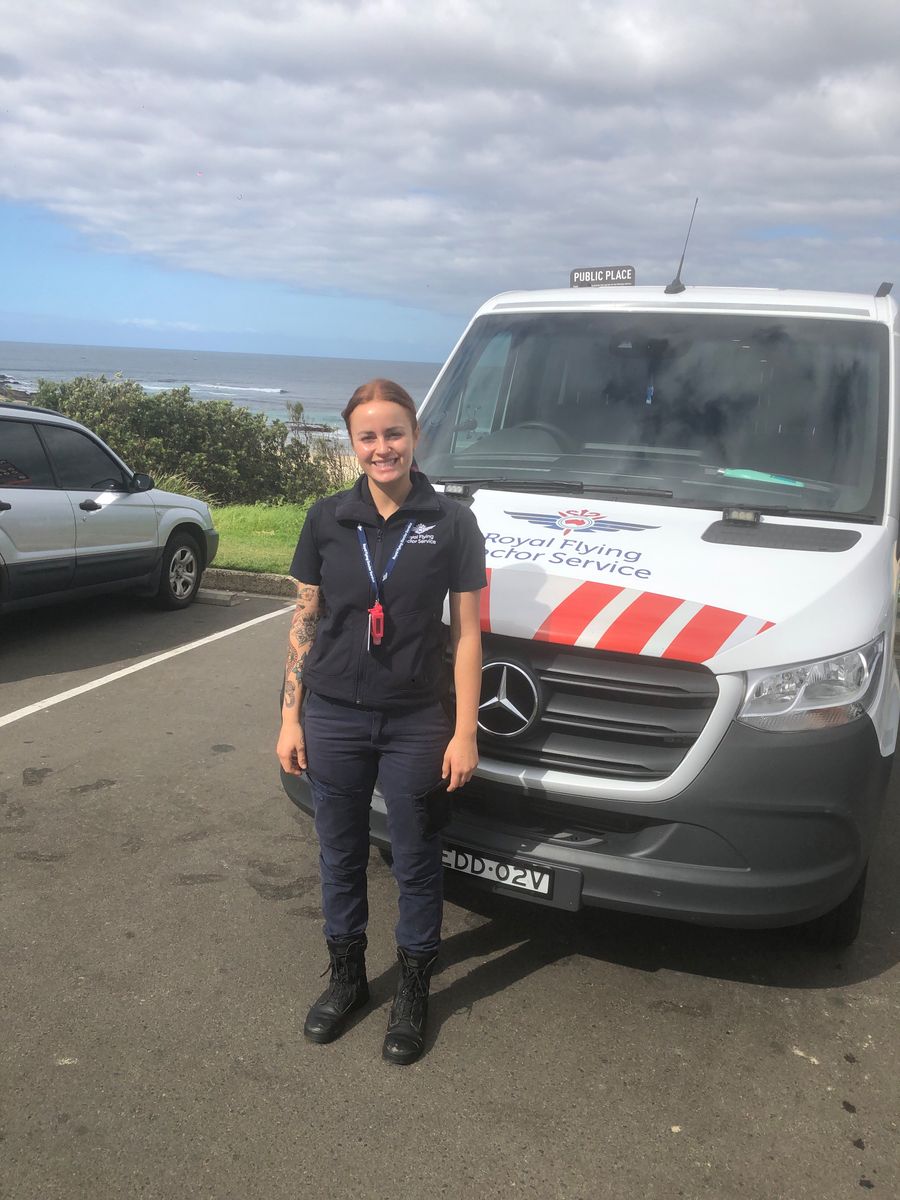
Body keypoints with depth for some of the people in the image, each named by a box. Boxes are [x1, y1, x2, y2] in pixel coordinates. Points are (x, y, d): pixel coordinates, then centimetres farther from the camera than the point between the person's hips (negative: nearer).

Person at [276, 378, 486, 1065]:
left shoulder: (452, 524, -5)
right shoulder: (327, 520, 1)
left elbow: (467, 633, -4)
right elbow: (305, 621, 6)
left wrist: (465, 733, -7)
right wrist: (290, 718, 3)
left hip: (415, 723, -2)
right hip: (333, 718, 2)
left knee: (417, 863, 11)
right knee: (340, 855, 16)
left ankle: (413, 994, 31)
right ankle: (346, 979, 37)